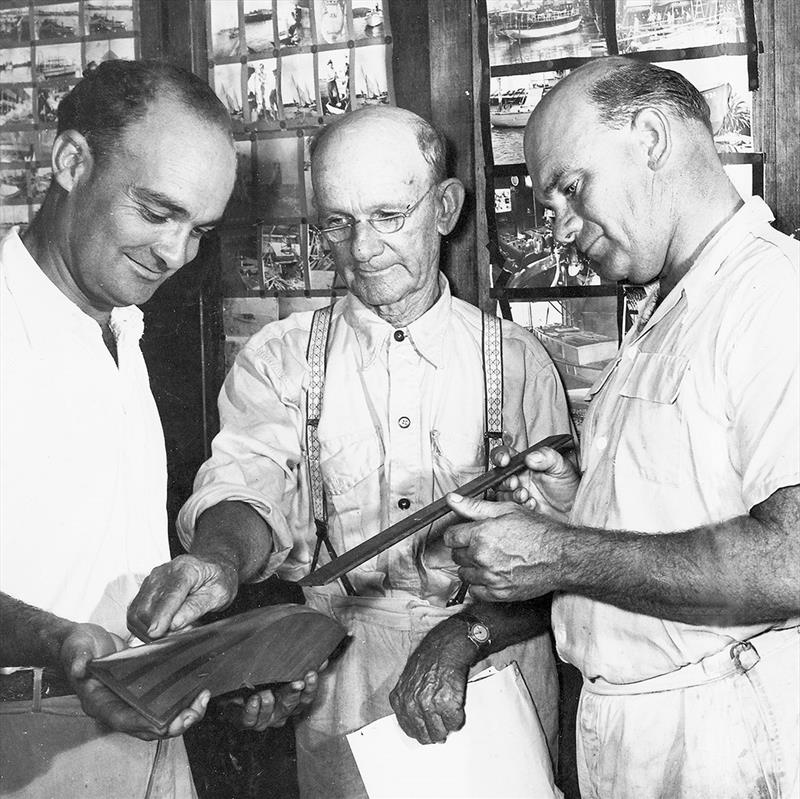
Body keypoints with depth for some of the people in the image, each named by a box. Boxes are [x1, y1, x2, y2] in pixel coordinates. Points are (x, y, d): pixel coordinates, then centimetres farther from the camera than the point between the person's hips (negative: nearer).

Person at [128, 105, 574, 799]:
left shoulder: (518, 361, -1)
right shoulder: (279, 358, 1)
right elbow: (252, 482, -14)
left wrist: (464, 637, -23)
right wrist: (222, 557, -36)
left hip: (496, 691, 0)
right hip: (344, 698, 0)